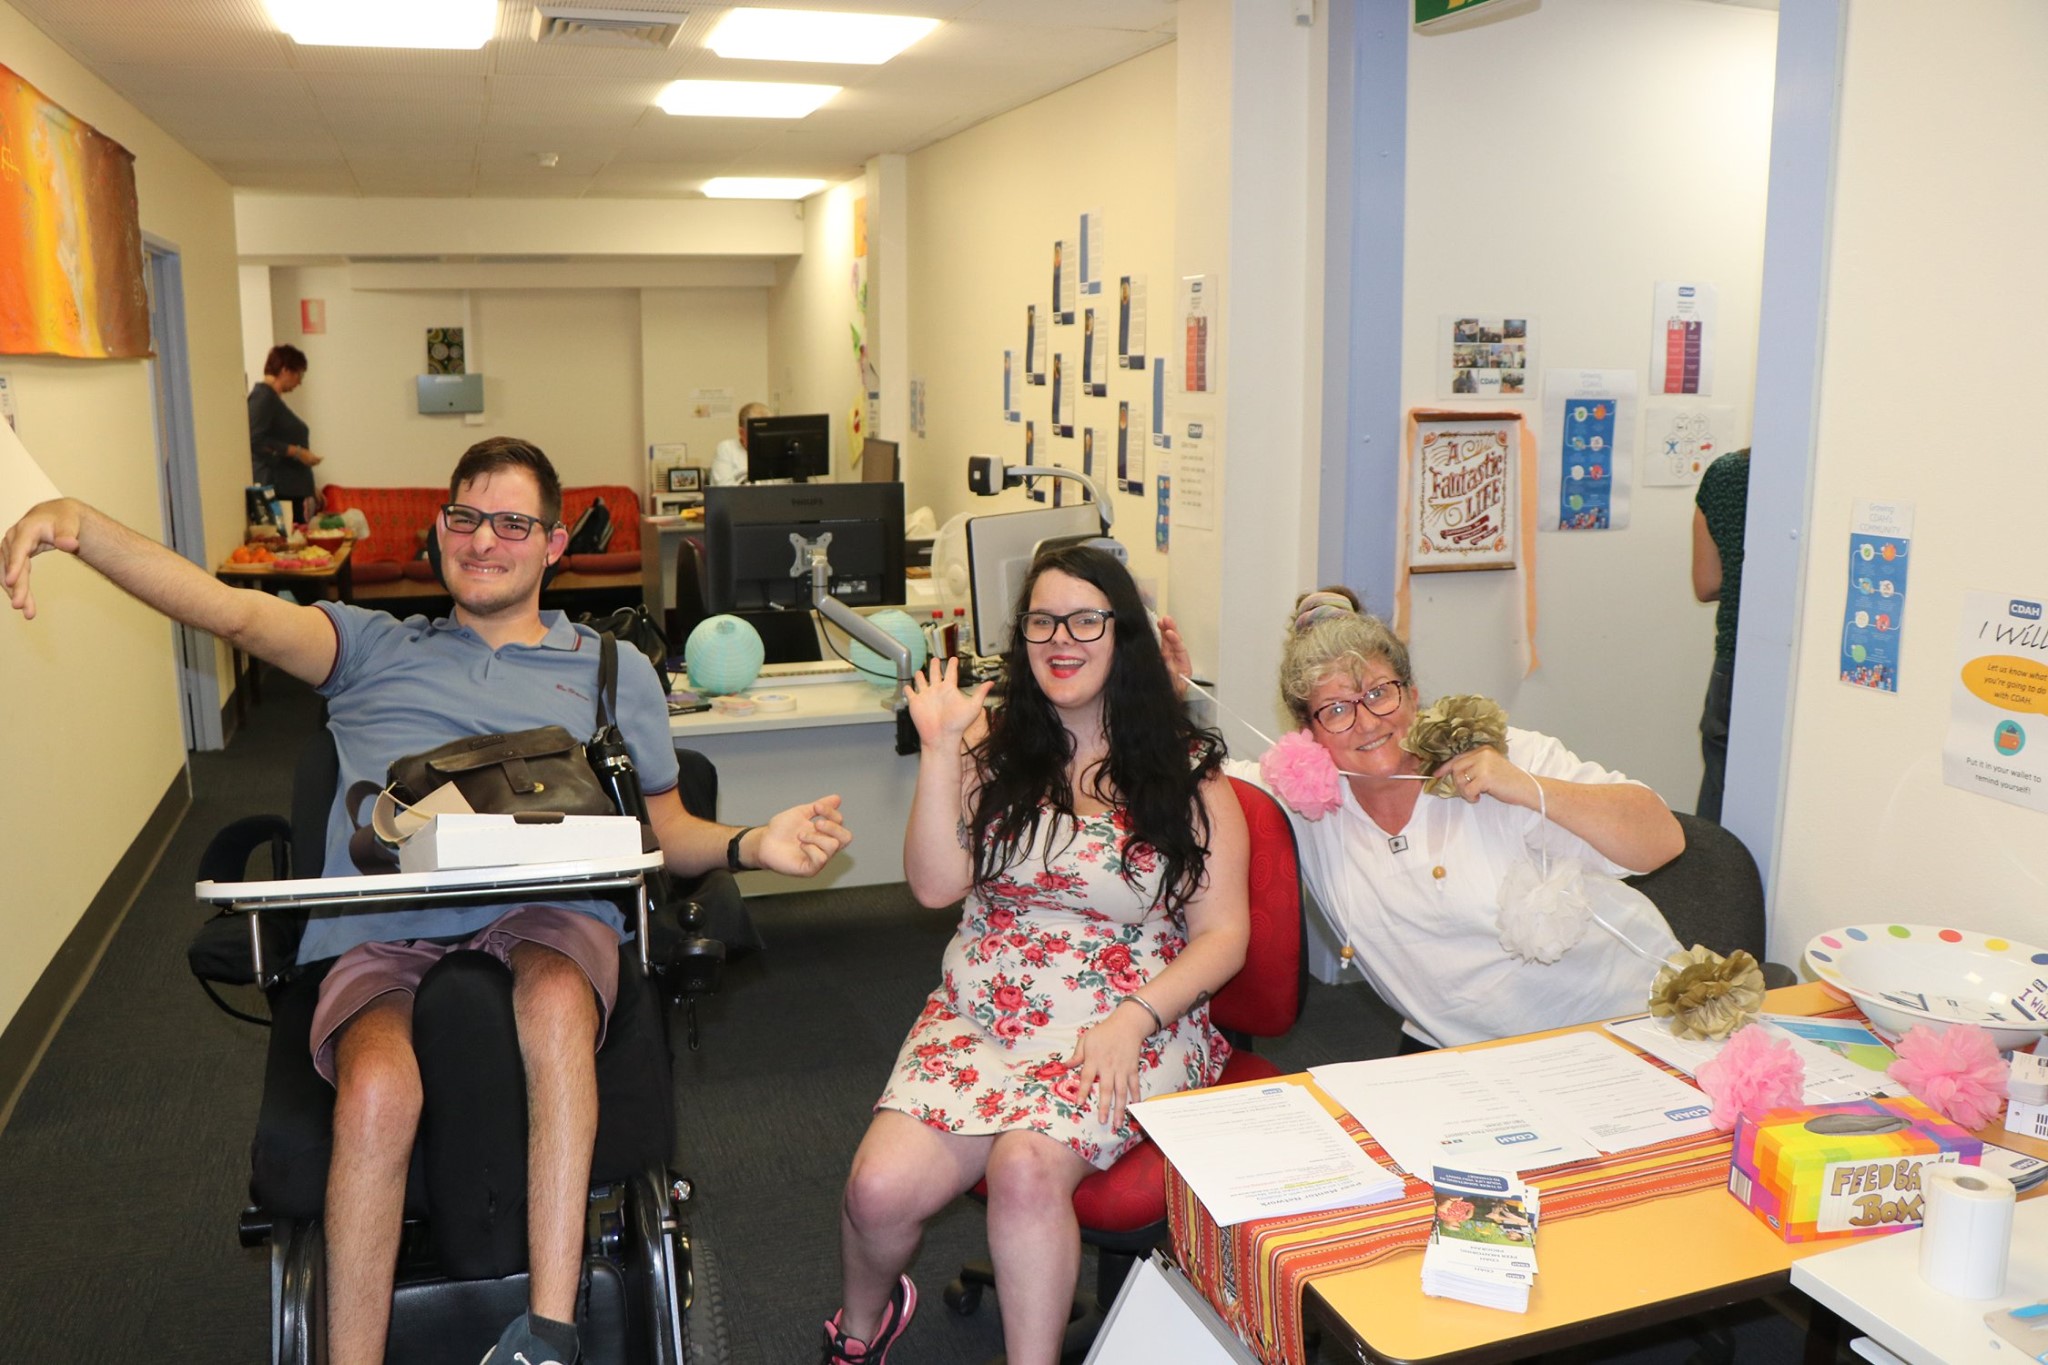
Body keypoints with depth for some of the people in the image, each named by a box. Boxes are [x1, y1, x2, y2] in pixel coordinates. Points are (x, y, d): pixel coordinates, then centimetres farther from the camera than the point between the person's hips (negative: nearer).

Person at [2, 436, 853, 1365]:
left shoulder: (613, 670, 24)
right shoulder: (373, 649, 25)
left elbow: (666, 830, 22)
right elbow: (234, 612, 8)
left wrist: (750, 845, 0)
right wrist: (77, 524, -8)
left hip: (544, 915, 0)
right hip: (379, 932, 1)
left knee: (556, 1002, -38)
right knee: (378, 1088, -33)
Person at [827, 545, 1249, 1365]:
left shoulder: (1187, 772, 1)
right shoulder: (995, 749, 8)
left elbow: (1223, 936, -1)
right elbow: (935, 885, -3)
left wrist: (1131, 1021, -16)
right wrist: (939, 750, -9)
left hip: (1129, 1028, -2)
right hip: (981, 1013, 3)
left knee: (1027, 1166, -31)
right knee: (880, 1189, -17)